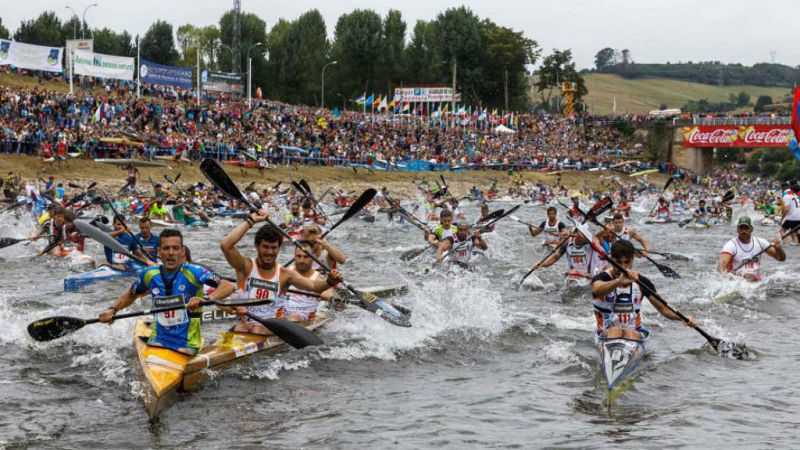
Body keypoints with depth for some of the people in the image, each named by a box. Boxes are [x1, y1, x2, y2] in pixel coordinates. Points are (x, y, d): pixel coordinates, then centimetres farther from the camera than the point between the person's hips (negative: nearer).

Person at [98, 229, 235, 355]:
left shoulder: (192, 272, -11)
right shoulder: (149, 275, 2)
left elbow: (228, 286, -20)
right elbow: (130, 295, 21)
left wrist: (206, 299, -38)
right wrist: (112, 309, 3)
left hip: (186, 344, -4)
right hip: (157, 341, 4)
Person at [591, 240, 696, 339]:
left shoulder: (642, 282, 6)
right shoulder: (602, 278, -5)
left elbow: (663, 308, 8)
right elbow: (598, 290, -32)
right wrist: (619, 281, -52)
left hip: (634, 333, 2)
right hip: (607, 333, -2)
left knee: (630, 333, -32)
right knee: (615, 331, -35)